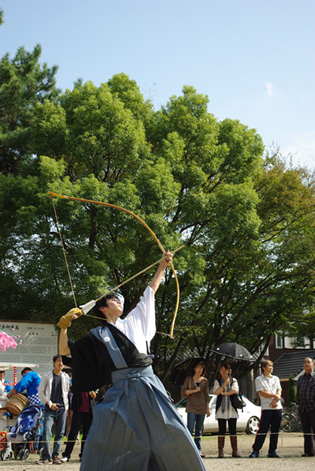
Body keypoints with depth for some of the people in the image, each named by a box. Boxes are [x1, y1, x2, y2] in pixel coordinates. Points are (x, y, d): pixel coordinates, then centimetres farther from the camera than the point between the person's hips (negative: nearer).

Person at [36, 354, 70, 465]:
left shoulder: (65, 377, 10)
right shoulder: (47, 376, 2)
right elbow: (41, 391, 3)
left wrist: (66, 405, 11)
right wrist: (49, 403, -6)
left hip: (62, 408, 3)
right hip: (50, 408, -3)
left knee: (60, 433, 3)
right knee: (46, 432, -13)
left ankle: (55, 456, 10)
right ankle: (46, 457, -10)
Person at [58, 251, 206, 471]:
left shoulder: (133, 321, 16)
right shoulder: (98, 336, 10)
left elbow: (151, 291, 20)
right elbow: (64, 350, 8)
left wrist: (163, 265, 19)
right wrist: (64, 325, -5)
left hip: (148, 385, 2)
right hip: (121, 391, -2)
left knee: (173, 436, 0)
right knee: (103, 444, -7)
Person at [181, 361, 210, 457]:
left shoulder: (205, 381, 10)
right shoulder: (189, 379, 3)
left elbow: (206, 395, 14)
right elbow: (183, 392, -2)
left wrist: (207, 409, 11)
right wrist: (195, 390, -12)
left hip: (201, 408, 3)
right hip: (191, 407, -3)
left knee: (199, 431, 6)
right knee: (190, 429, -12)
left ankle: (198, 450, 8)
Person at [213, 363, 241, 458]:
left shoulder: (233, 380, 11)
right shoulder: (217, 381, 10)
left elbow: (235, 390, -6)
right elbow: (216, 392, -6)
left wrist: (224, 393, -7)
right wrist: (224, 384, -15)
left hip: (231, 408, 0)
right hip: (221, 408, 0)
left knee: (233, 430, -2)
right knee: (222, 430, -3)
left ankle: (235, 451, 0)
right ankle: (221, 451, -2)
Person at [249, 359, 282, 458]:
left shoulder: (276, 379, 18)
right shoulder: (259, 379, 4)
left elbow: (279, 391, 8)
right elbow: (262, 393, -7)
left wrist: (275, 401, -9)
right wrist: (275, 396, -8)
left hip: (277, 407, 5)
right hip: (266, 408, -5)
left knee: (275, 430, 4)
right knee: (262, 430, -8)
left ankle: (272, 451, 11)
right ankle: (255, 450, -2)